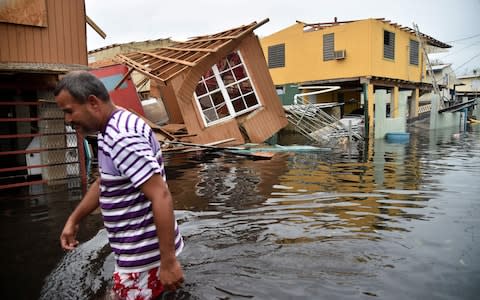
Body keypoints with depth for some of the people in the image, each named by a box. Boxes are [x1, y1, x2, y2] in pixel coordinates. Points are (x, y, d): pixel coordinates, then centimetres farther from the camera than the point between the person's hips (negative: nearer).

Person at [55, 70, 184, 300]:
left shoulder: (122, 137, -25)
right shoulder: (110, 131, 7)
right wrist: (73, 220, 21)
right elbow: (103, 183, 20)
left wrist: (168, 261, -27)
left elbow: (162, 198, -29)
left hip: (144, 254, -9)